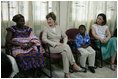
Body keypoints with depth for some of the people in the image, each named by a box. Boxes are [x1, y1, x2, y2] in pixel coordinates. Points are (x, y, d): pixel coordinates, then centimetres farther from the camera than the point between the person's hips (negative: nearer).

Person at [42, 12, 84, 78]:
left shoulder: (58, 27, 13)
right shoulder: (46, 29, 1)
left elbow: (65, 36, 17)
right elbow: (44, 39, -14)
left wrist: (64, 43, -6)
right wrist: (55, 43, -22)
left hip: (60, 47, 4)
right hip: (51, 47, -4)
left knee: (64, 52, -33)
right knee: (66, 47, -30)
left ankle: (66, 73, -31)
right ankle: (74, 65, -24)